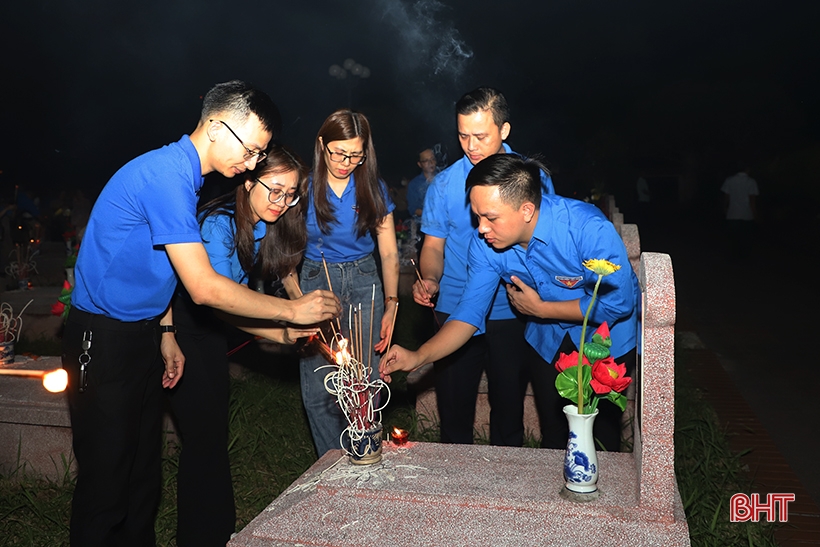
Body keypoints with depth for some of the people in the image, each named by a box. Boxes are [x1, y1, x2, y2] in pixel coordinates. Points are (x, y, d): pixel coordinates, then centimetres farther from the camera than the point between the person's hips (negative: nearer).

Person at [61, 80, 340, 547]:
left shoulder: (183, 175, 8)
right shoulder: (165, 175, -23)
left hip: (142, 334, 9)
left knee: (144, 468, 14)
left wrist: (165, 332, 14)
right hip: (104, 340, -9)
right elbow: (204, 287, -27)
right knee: (107, 478, 0)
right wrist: (292, 311, -21)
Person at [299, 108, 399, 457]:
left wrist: (391, 305, -4)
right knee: (317, 390, -2)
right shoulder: (305, 187, -3)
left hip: (364, 284, 0)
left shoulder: (373, 189, 1)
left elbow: (389, 253, 4)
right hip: (315, 282, 0)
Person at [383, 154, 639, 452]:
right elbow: (471, 310, -16)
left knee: (602, 427, 7)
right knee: (555, 426, 16)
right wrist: (418, 357, -30)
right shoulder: (484, 242, -21)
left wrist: (540, 309, -24)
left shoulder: (590, 230, -36)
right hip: (549, 338, 4)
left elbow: (618, 303, -27)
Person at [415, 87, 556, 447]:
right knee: (453, 408, 10)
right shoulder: (445, 183, 0)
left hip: (513, 313, 0)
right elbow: (434, 245, 5)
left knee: (509, 408, 11)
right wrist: (430, 280, -15)